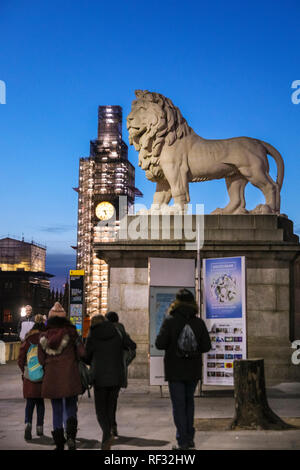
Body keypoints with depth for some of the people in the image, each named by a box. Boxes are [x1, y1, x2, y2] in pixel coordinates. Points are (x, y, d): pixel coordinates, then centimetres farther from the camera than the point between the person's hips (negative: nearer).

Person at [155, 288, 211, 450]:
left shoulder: (170, 321, -10)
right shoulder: (199, 322, -2)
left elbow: (160, 344, -13)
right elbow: (206, 346, -1)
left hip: (175, 370, -3)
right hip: (193, 370, 3)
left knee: (178, 404, 3)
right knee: (189, 401, 19)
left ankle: (183, 441, 2)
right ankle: (189, 438, 19)